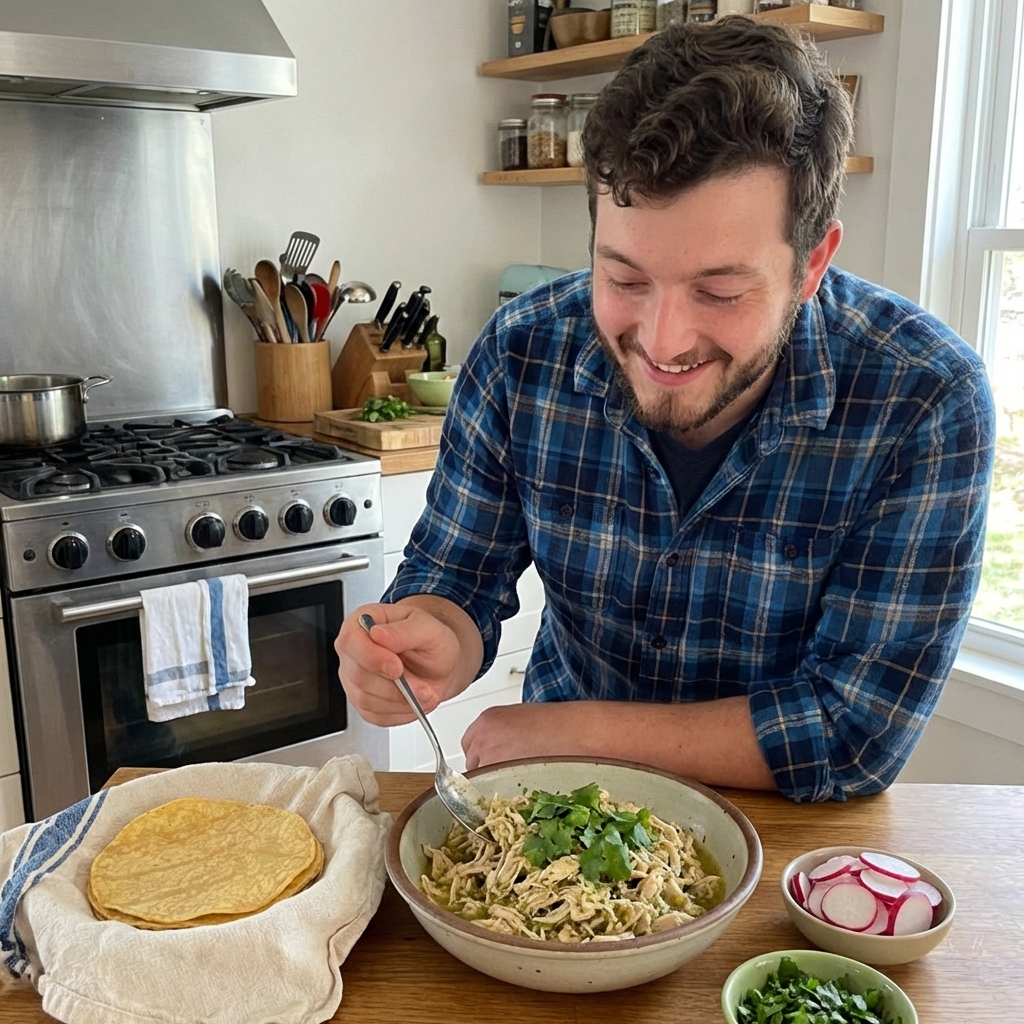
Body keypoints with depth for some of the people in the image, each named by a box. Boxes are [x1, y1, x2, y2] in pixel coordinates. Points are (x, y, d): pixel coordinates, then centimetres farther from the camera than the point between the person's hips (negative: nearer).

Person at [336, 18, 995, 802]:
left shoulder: (926, 404, -20)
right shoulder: (522, 355, -14)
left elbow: (857, 735, -19)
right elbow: (456, 581, -4)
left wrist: (567, 730, -17)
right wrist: (431, 646, -26)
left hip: (784, 827, -1)